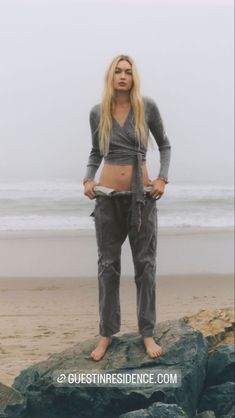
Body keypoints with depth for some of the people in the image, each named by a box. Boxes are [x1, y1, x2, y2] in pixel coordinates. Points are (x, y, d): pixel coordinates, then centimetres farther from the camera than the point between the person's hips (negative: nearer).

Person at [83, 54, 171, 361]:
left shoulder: (147, 107, -3)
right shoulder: (98, 112, 2)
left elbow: (165, 145, 8)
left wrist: (163, 179, -4)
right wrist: (88, 179, -1)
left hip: (142, 196, -1)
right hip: (108, 197, 1)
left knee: (145, 264, 3)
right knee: (108, 265, 5)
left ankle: (148, 333, 11)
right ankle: (106, 334, 14)